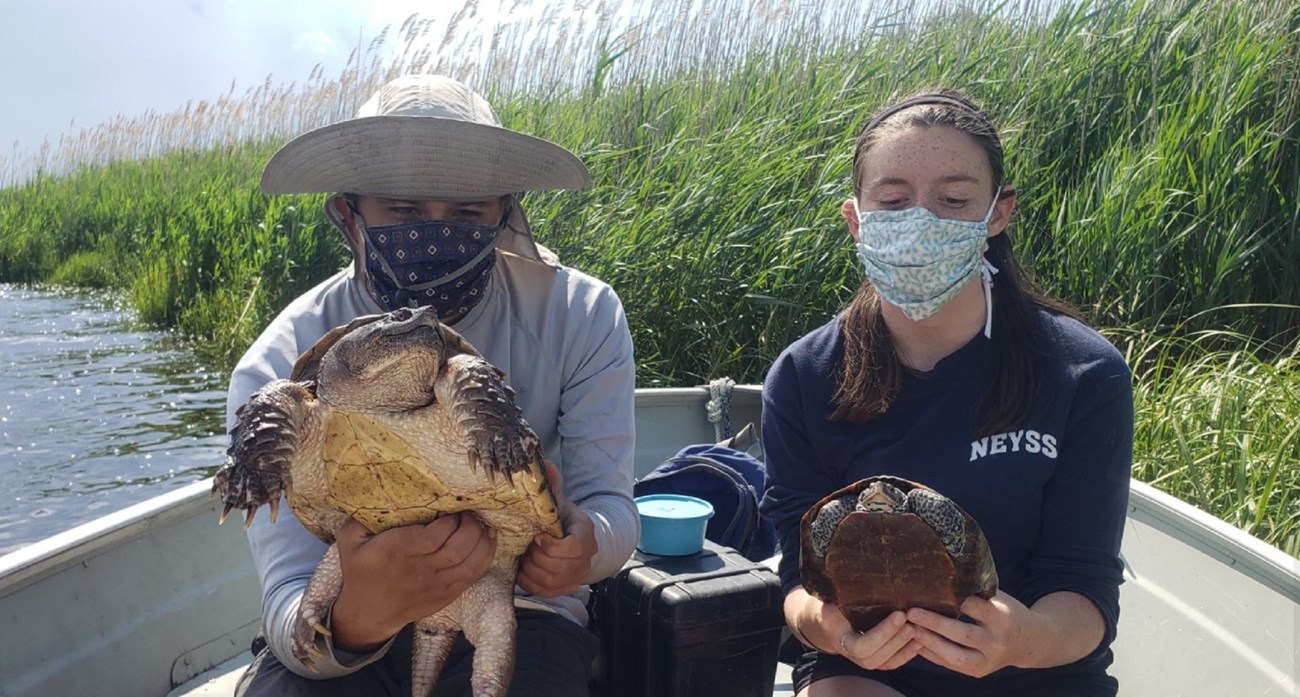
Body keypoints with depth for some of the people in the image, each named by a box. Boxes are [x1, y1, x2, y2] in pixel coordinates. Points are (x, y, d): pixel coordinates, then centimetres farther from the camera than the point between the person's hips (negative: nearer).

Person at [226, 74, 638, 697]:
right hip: (338, 647, -1)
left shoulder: (583, 318, -11)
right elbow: (289, 602, -19)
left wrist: (583, 544, -31)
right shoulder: (277, 372, -14)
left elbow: (609, 502, -6)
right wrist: (354, 618, -43)